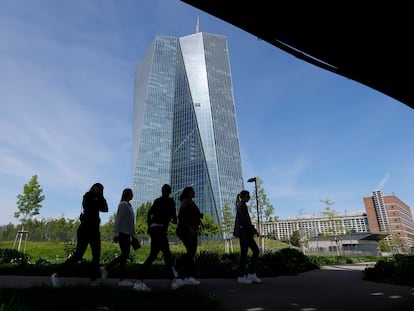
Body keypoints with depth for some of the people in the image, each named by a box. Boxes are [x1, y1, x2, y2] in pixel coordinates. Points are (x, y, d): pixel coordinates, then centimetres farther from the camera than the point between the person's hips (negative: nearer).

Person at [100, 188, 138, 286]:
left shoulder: (129, 206, 19)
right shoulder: (123, 204, -7)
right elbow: (118, 219, -14)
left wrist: (134, 236, 18)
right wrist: (116, 233, -19)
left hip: (127, 234, 9)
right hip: (122, 233, -9)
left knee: (125, 255, 11)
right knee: (125, 255, -5)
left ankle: (106, 268, 21)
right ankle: (122, 279, 3)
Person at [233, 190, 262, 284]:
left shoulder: (240, 205, 20)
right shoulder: (242, 205, -11)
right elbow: (245, 220, -19)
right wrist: (254, 229, -14)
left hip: (244, 232, 10)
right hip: (244, 232, -10)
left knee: (256, 250, 8)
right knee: (244, 253, -4)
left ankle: (251, 274, 10)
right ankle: (241, 277, 5)